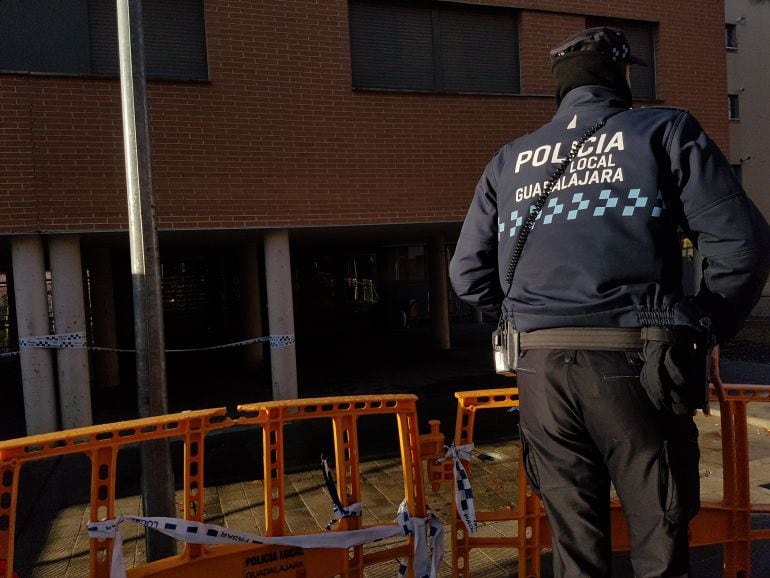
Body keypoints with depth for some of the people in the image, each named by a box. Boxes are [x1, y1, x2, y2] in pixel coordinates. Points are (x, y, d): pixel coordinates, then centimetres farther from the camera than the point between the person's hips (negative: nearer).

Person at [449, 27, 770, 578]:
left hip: (541, 366, 4)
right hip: (634, 362, -3)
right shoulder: (665, 129, 7)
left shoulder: (509, 160, 16)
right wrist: (710, 330, 11)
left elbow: (469, 272, 12)